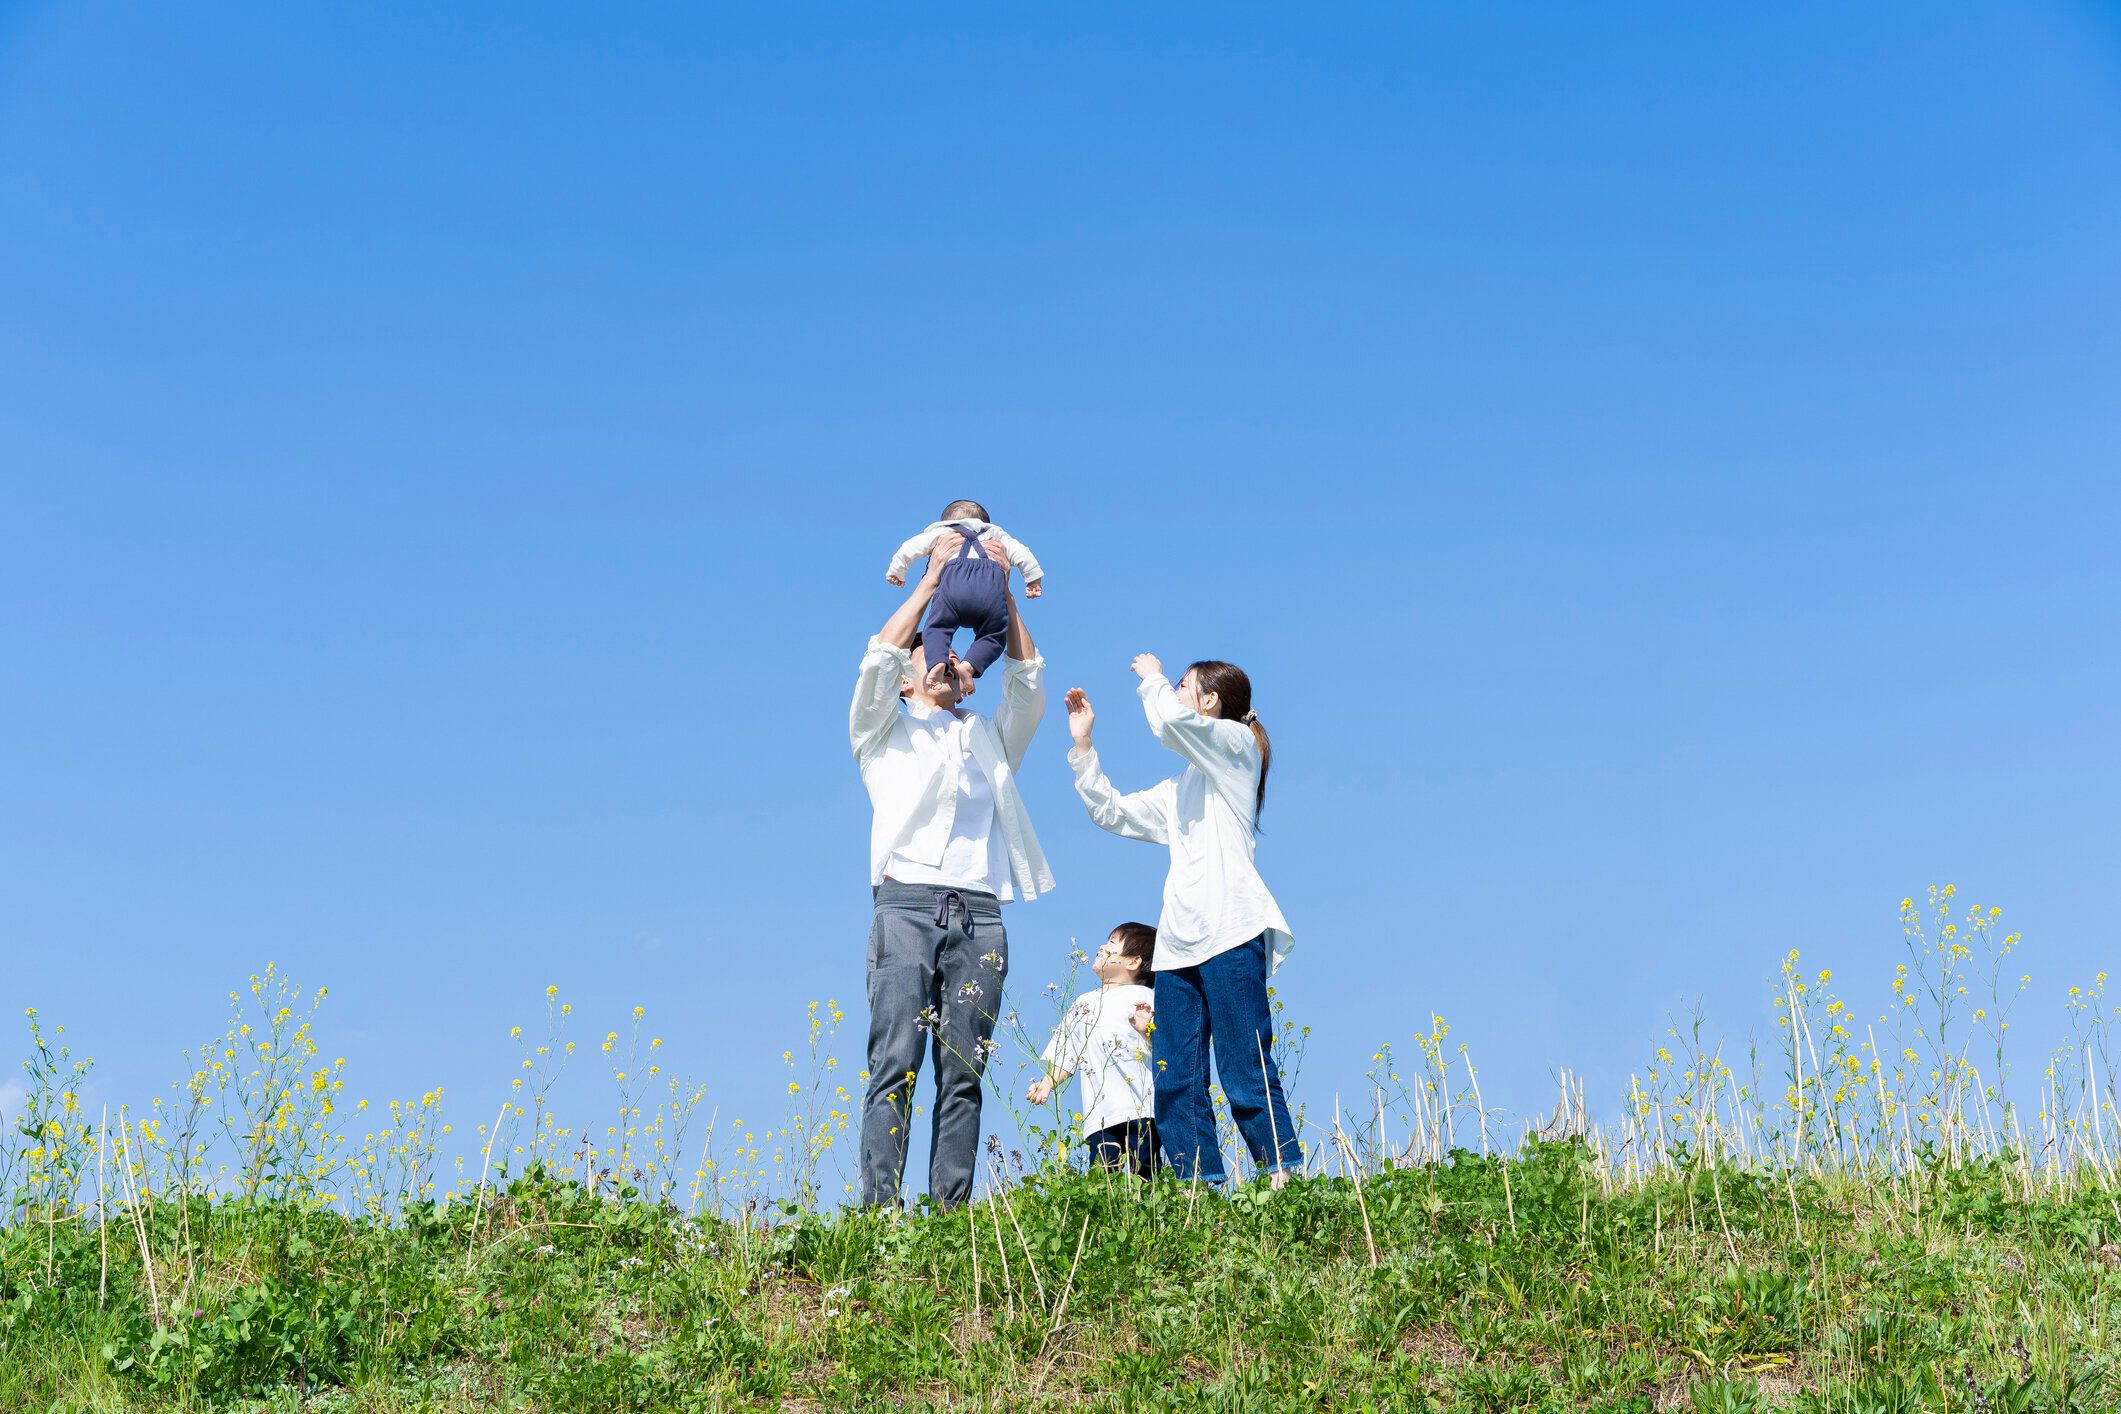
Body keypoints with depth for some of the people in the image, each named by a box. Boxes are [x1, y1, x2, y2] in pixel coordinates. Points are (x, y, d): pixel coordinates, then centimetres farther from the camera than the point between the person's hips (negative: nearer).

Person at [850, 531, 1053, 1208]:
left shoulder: (991, 738, 31)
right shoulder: (887, 733, 21)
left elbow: (1028, 680, 19)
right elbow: (877, 661, 5)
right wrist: (931, 578, 6)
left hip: (980, 916, 3)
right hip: (908, 905, -3)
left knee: (963, 1073, -5)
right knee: (896, 1064, -14)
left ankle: (951, 1210, -9)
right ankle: (879, 1209, -19)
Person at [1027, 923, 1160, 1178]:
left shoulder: (1144, 997, 3)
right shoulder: (1083, 1003, 22)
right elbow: (1066, 1054, 24)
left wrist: (1148, 1029, -21)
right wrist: (1046, 1083, 11)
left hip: (1142, 1109, -5)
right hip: (1100, 1116, 5)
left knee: (1142, 1177, -11)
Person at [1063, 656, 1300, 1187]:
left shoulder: (1236, 743, 6)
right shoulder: (1180, 788, 29)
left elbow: (1173, 720, -13)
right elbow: (1111, 812, 30)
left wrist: (1152, 677, 5)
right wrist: (1082, 745, 24)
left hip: (1231, 935, -8)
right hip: (1178, 944, 8)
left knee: (1246, 1073, -13)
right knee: (1174, 1083, -2)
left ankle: (1285, 1181, -12)